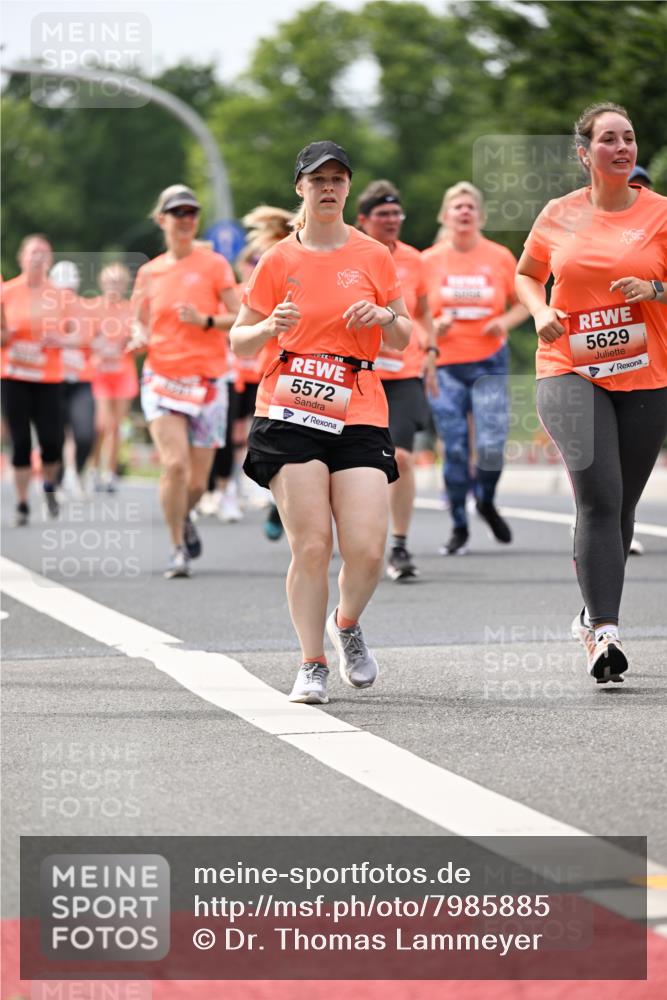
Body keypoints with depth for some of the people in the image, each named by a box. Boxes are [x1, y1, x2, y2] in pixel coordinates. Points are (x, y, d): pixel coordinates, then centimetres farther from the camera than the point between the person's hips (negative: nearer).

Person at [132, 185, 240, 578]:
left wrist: (205, 321, -19)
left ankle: (184, 517, 38)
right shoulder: (149, 272, 8)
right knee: (175, 463, -20)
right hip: (162, 379, 1)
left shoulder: (214, 264, 0)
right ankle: (180, 549, -6)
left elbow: (241, 320, -2)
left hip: (207, 381, -1)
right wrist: (139, 338, -3)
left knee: (198, 480, 3)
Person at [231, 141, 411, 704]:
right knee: (311, 545, -11)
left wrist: (384, 316, -5)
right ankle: (312, 665, 2)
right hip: (291, 414, -1)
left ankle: (346, 625, 20)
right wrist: (270, 326, -12)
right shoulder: (279, 261, 7)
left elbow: (403, 340, 17)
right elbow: (240, 344, 10)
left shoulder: (373, 256, 10)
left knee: (367, 548, -11)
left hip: (359, 414, 1)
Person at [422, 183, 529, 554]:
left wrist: (505, 321, -9)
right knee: (455, 449, -3)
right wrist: (433, 326, -12)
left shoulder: (500, 257, 3)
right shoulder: (429, 261, 2)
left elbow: (523, 302, 11)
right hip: (444, 365, 0)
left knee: (491, 445, -11)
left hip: (489, 362, 0)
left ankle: (487, 503, 21)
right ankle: (459, 528, 11)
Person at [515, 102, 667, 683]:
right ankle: (605, 632, -25)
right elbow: (527, 274, 21)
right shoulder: (559, 216, 5)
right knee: (600, 498, -19)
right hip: (570, 371, -1)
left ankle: (594, 616, 31)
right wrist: (541, 312, 1)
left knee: (620, 506, 9)